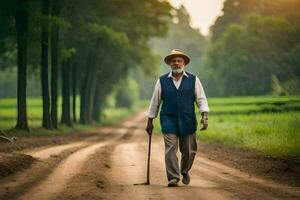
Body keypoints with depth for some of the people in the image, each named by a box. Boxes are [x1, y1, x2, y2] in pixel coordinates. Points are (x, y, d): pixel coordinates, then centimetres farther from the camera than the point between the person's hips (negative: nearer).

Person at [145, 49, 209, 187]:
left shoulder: (193, 80, 6)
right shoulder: (162, 81, 6)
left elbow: (201, 99, 3)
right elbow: (155, 102, 10)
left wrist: (204, 116, -10)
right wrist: (150, 121, 11)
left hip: (188, 121, 1)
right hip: (168, 120, -1)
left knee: (189, 150, 6)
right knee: (170, 148, -12)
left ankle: (184, 171, 32)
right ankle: (173, 178, -9)